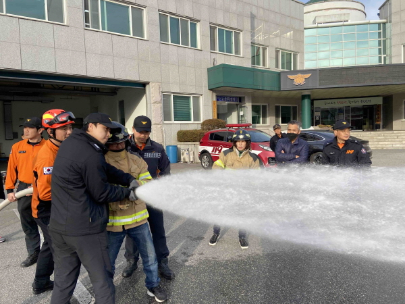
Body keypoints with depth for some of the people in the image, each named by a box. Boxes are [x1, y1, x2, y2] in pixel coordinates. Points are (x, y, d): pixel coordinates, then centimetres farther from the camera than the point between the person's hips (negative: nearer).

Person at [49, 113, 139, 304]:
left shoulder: (71, 142, 6)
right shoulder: (91, 155, -21)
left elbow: (105, 169, 6)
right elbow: (101, 194, -12)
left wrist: (129, 179, -3)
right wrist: (127, 192, 2)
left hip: (58, 226, 8)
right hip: (86, 230, -8)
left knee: (63, 280, 21)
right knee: (101, 279, 9)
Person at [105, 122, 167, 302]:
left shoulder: (136, 160, 4)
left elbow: (148, 183, 0)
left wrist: (135, 184, -21)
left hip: (138, 218, 3)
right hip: (112, 221, -2)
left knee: (149, 256, 16)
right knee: (108, 262, 16)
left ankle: (153, 286, 39)